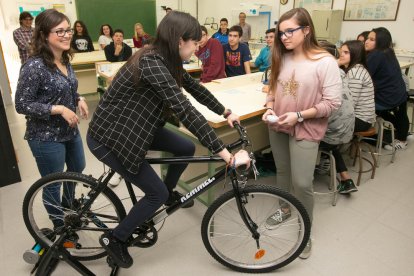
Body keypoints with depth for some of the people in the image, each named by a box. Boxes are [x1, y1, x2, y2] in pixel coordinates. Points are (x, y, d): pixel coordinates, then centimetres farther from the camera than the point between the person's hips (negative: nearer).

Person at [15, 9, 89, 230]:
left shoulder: (65, 60, 2)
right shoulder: (34, 66, -23)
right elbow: (21, 105, -20)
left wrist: (79, 99, -3)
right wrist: (59, 109, -26)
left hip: (70, 130, 9)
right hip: (46, 137, -8)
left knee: (78, 168, 27)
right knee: (53, 184, 10)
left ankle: (68, 205, 55)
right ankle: (60, 225, 34)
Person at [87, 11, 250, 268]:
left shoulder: (165, 59, -1)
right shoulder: (152, 63, -30)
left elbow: (195, 88, 11)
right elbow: (186, 111, -36)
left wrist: (226, 112, 16)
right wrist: (227, 155, -35)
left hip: (132, 126, 9)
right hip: (109, 136, -8)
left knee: (186, 148, 7)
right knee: (157, 193, -3)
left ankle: (169, 192, 32)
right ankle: (115, 239, 19)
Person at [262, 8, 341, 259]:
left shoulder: (325, 62, -14)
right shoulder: (282, 58, 2)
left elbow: (333, 103, -14)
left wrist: (299, 116, -22)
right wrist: (270, 108, -8)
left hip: (305, 130, -5)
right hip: (278, 126, 5)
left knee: (302, 183, -2)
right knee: (282, 171, 19)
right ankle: (285, 209, 44)